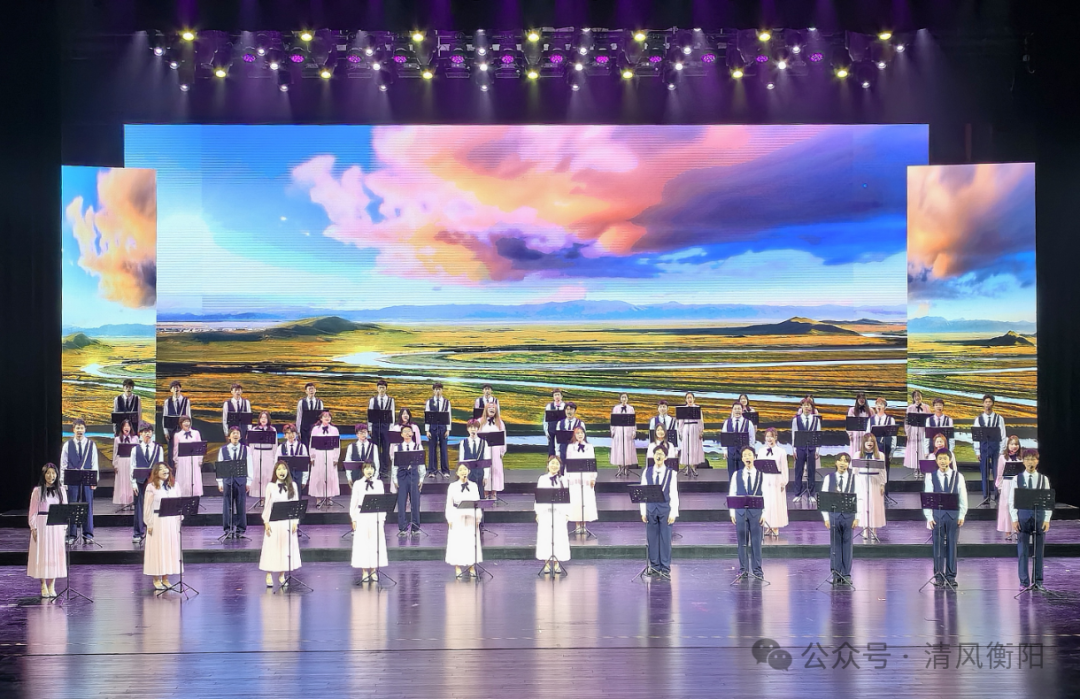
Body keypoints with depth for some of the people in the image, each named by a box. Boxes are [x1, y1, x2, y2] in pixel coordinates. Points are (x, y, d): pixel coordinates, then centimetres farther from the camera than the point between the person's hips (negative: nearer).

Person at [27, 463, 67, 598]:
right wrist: (33, 527, -8)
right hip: (41, 525, -3)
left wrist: (64, 524, -1)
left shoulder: (60, 490, 7)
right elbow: (33, 511, -2)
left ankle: (52, 585, 10)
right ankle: (44, 586, 7)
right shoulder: (37, 491, -2)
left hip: (56, 526, 3)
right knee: (42, 554, 0)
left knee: (55, 554, 3)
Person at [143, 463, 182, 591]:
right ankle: (156, 579, 9)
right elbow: (147, 507, -6)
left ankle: (165, 578, 15)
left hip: (171, 521, 4)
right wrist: (149, 524, -9)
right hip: (157, 521, -4)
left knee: (171, 548, 6)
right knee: (157, 548, 0)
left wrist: (178, 521, 4)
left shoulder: (173, 486, 7)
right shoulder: (151, 487, -6)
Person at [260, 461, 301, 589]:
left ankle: (282, 575, 13)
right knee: (272, 547, 0)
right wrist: (266, 522, -5)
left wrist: (295, 522, 0)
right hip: (274, 522, -2)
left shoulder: (293, 486, 5)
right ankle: (269, 575, 9)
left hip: (288, 522, 2)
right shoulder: (270, 486, 1)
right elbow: (267, 505, 1)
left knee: (287, 547, 4)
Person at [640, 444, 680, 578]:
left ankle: (665, 568, 5)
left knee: (666, 539, 0)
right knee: (652, 539, 5)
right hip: (651, 509, 2)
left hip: (665, 509, -2)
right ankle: (654, 566, 13)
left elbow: (674, 494, -1)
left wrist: (673, 513, -7)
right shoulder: (647, 472, 5)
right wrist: (643, 512, 2)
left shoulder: (671, 473, -1)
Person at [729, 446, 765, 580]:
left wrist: (764, 513, -3)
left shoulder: (760, 475, 2)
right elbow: (731, 494, 7)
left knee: (756, 541, 1)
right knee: (742, 541, 4)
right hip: (740, 512, 1)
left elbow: (765, 495, 2)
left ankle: (757, 570, 8)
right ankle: (743, 569, 11)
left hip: (756, 512, -1)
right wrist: (732, 513, 1)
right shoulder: (737, 475, 6)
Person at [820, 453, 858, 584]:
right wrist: (826, 518, -3)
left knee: (847, 545, 3)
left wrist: (857, 518, -4)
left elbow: (858, 498, 2)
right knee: (835, 545, 3)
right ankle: (836, 574, 6)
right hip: (834, 515, 0)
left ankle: (846, 574, 8)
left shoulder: (853, 479, 2)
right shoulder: (829, 478, 3)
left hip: (849, 515, 0)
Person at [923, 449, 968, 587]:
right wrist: (929, 517, -5)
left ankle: (951, 577, 9)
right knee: (938, 546, 2)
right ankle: (939, 577, 7)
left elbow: (963, 497, 4)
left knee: (952, 546, 3)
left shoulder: (958, 476, 4)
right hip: (937, 516, 0)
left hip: (953, 516, 0)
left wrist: (962, 516, -3)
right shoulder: (930, 477, 2)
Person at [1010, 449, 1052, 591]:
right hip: (1022, 516, 0)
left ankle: (1038, 581, 14)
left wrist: (1047, 519, -4)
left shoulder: (1043, 479, 5)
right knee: (1022, 551, 1)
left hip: (1039, 517, 0)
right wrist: (1014, 519, -5)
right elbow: (1012, 500, 3)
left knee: (1039, 551, 5)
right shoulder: (1018, 479, 3)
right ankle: (1024, 582, 7)